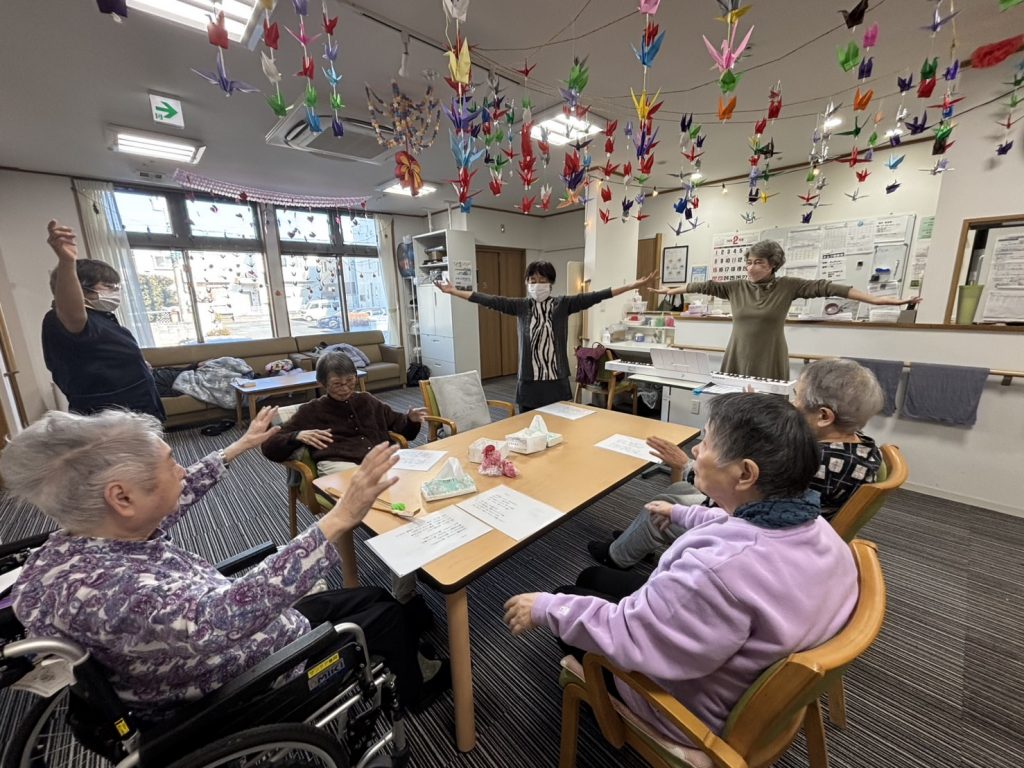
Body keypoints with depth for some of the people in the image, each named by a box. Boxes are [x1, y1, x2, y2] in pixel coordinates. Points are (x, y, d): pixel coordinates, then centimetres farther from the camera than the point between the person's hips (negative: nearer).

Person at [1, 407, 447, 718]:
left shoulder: (78, 538, -10)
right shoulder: (97, 591, -39)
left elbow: (174, 499, 6)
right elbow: (228, 614, -51)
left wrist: (239, 447, 15)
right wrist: (339, 519, -54)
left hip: (256, 629, 8)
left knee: (373, 597, 18)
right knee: (387, 615, 9)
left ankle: (399, 677, 46)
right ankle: (411, 695, 40)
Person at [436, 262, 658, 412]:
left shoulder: (562, 304, -1)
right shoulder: (521, 306, 3)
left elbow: (593, 297, -8)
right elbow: (490, 300, 0)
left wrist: (634, 285, -14)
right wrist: (453, 291, -2)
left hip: (557, 381, -1)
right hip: (529, 382, 1)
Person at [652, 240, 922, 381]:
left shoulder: (787, 286, 0)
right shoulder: (735, 288, 6)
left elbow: (825, 288, -6)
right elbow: (704, 286, 11)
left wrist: (879, 299, -10)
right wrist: (671, 290, 16)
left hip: (770, 364, -2)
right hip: (737, 362, 2)